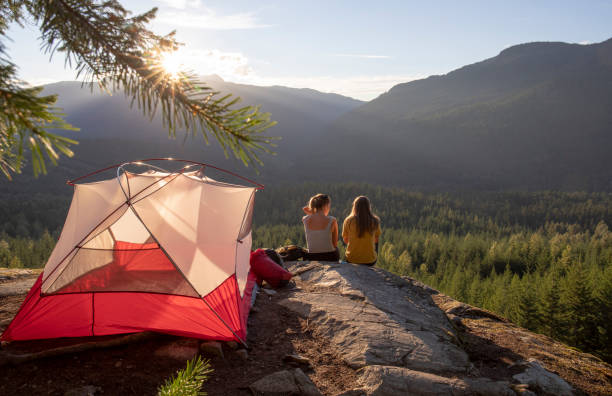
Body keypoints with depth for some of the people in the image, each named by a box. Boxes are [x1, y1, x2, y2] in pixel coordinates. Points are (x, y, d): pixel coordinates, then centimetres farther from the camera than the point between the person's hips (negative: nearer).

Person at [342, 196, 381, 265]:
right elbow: (376, 240, 6)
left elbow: (345, 240, 3)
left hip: (352, 260, 0)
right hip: (370, 261, 0)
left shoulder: (348, 221, -11)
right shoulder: (375, 221, -8)